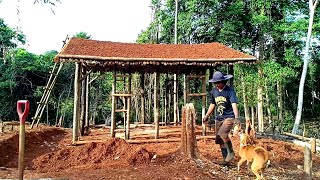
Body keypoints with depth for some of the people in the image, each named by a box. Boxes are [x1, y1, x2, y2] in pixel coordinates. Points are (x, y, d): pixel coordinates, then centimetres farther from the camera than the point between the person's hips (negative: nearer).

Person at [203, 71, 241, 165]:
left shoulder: (230, 91, -13)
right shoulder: (213, 91, 5)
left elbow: (234, 104, -23)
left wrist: (237, 118, -36)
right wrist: (206, 116, 21)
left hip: (229, 117, -7)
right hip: (218, 118, 7)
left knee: (222, 134, -27)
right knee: (220, 140, 9)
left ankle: (231, 153, -4)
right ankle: (226, 158, 24)